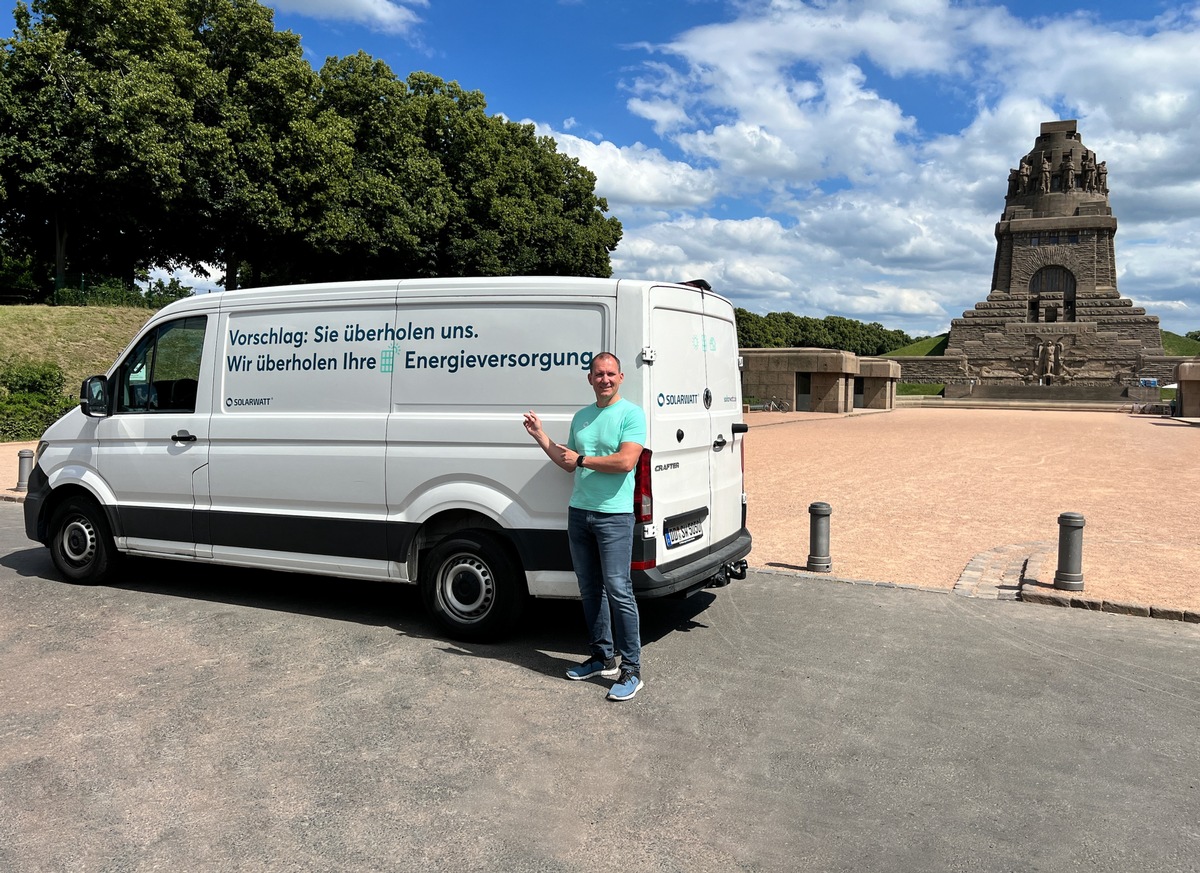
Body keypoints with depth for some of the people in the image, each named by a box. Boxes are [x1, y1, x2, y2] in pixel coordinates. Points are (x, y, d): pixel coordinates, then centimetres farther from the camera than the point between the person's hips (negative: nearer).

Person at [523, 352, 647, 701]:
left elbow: (626, 462, -19)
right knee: (590, 590, 13)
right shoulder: (581, 417, 15)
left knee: (618, 590, -9)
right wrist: (540, 436, 13)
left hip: (614, 516, -7)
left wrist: (582, 459, -12)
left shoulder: (631, 414, -7)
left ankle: (632, 669, -1)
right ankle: (602, 657, 25)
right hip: (579, 512, 7)